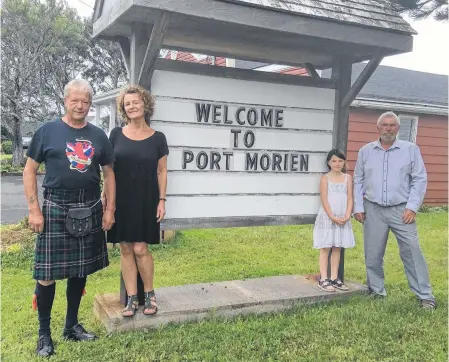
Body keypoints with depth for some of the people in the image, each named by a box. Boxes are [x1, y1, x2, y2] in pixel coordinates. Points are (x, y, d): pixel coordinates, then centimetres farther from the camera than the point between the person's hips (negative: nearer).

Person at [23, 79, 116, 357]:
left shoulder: (98, 136, 7)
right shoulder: (47, 131, -2)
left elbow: (109, 173, 11)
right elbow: (30, 170, 0)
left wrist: (110, 209, 4)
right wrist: (34, 209, -8)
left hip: (90, 211, 3)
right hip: (55, 210, -3)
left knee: (80, 270, 12)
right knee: (47, 274, 0)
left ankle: (72, 325, 29)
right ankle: (44, 332, 17)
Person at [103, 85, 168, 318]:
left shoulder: (157, 138, 1)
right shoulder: (116, 134, 4)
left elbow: (161, 171, 3)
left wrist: (162, 200, -3)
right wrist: (105, 197, 2)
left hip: (145, 200, -2)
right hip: (120, 199, 2)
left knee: (140, 248, -5)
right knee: (125, 249, 4)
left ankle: (149, 294, 16)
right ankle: (132, 298, 15)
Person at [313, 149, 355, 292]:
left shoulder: (347, 178, 8)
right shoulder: (325, 178, -3)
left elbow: (350, 198, 3)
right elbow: (324, 200, -9)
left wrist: (347, 216, -10)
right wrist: (332, 217, -17)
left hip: (343, 219, 4)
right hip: (327, 218, -4)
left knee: (337, 248, 9)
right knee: (325, 248, 0)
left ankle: (334, 278, 17)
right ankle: (323, 279, 3)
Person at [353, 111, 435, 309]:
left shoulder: (411, 149, 2)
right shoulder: (365, 151, 7)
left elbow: (420, 180, 0)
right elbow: (358, 181, 9)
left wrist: (412, 207, -8)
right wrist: (358, 207, 3)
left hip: (401, 210, -2)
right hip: (373, 210, 2)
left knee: (412, 252, -2)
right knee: (373, 254, 8)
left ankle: (425, 295, 8)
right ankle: (376, 291, 24)